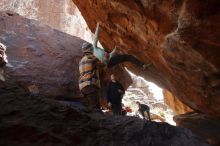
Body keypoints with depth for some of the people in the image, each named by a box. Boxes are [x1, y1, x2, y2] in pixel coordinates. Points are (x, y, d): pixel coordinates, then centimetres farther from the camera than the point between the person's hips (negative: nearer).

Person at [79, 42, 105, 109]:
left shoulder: (81, 60, 24)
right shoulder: (91, 57, -2)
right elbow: (103, 64, 5)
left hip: (83, 86, 9)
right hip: (91, 85, -9)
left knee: (91, 106, 8)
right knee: (95, 107, -14)